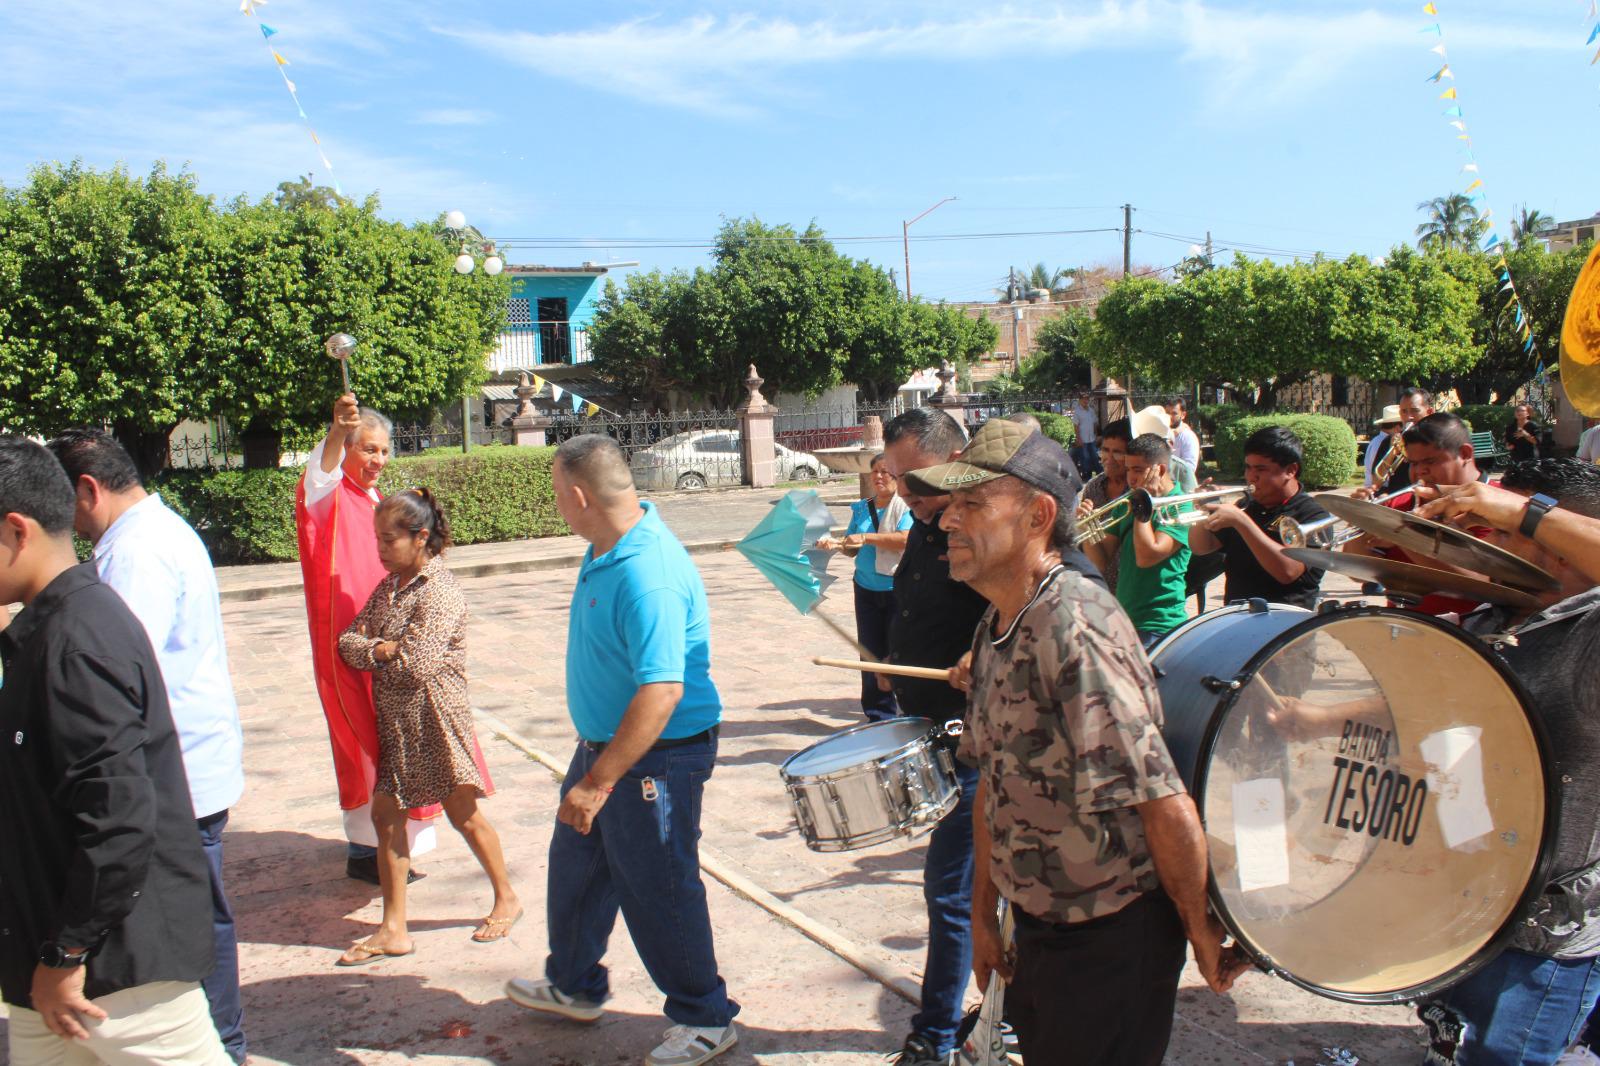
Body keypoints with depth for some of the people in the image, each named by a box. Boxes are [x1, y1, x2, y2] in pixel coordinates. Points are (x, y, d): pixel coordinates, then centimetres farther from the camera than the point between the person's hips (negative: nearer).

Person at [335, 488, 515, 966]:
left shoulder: (440, 592, -18)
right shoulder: (388, 587, 8)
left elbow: (418, 663, -24)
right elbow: (348, 641, 6)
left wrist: (377, 649, -7)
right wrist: (380, 648, -14)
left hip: (436, 720, -8)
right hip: (394, 721, 8)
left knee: (463, 815, 6)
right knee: (386, 814, 7)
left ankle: (506, 898, 27)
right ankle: (393, 929, 16)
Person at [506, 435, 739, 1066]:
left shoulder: (648, 574, -30)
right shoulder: (607, 548, 3)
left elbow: (661, 692, -34)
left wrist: (597, 783, -30)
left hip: (655, 758, -10)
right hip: (604, 742, 10)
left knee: (656, 892, 4)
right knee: (575, 866, 23)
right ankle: (573, 987, 45)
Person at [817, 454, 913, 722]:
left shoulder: (904, 506, -6)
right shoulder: (861, 508, 11)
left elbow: (906, 539, -21)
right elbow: (853, 548, 13)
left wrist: (866, 538, -24)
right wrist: (836, 544, -8)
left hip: (897, 588, -5)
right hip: (867, 588, 5)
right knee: (871, 652, 6)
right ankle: (878, 713, 14)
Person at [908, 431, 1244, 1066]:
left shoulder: (1073, 628, -27)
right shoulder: (995, 628, 2)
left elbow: (1165, 803, -26)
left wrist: (1200, 929, -14)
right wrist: (983, 914, 12)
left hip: (1110, 941, -8)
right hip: (1037, 928, 8)